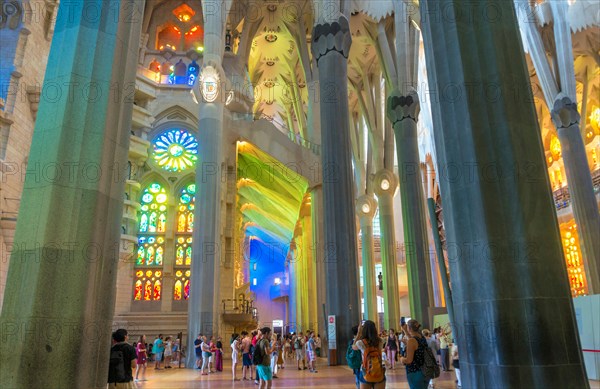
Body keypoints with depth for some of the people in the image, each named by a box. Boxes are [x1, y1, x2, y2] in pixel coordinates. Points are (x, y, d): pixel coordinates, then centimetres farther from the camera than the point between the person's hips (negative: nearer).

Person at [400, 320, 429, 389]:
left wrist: (402, 359, -1)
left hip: (415, 374, -7)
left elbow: (409, 360, -21)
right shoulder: (422, 338, 3)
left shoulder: (411, 341, -20)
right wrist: (404, 330, 28)